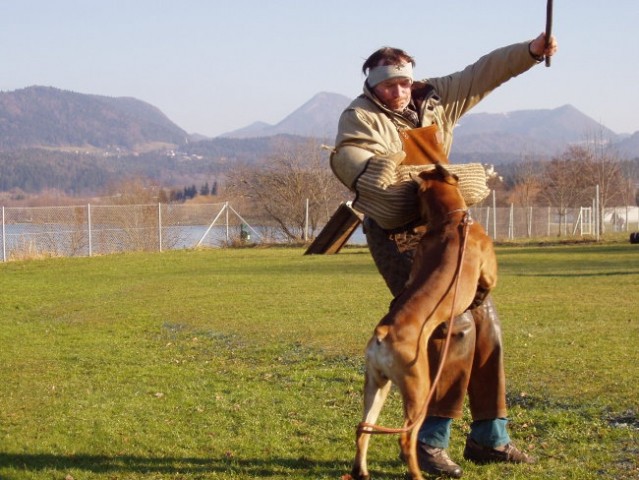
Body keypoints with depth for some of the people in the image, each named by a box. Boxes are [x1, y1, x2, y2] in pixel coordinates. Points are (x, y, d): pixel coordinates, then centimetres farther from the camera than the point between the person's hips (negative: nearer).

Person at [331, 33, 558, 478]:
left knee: (484, 324, 7)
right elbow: (346, 156, -27)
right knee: (453, 325, -18)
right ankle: (429, 439, -10)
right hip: (399, 237, -7)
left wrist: (530, 51, 0)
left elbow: (483, 73, 11)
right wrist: (373, 173, -45)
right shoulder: (362, 116, -9)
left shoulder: (434, 99, 8)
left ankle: (489, 437, 18)